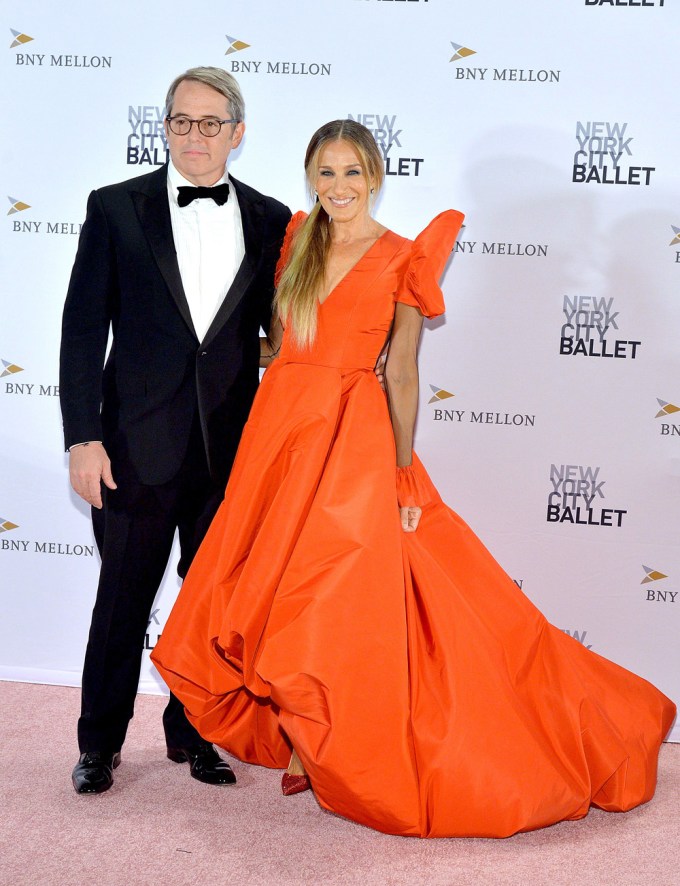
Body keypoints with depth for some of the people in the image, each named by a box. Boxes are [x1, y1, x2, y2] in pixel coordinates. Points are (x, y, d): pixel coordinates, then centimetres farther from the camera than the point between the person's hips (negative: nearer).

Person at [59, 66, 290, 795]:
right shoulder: (116, 208, 0)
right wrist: (83, 437, -9)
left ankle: (194, 731, 31)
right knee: (123, 597, 9)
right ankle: (100, 741, 26)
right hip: (138, 444, -2)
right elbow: (83, 327, -2)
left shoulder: (269, 220, 6)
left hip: (233, 449, 2)